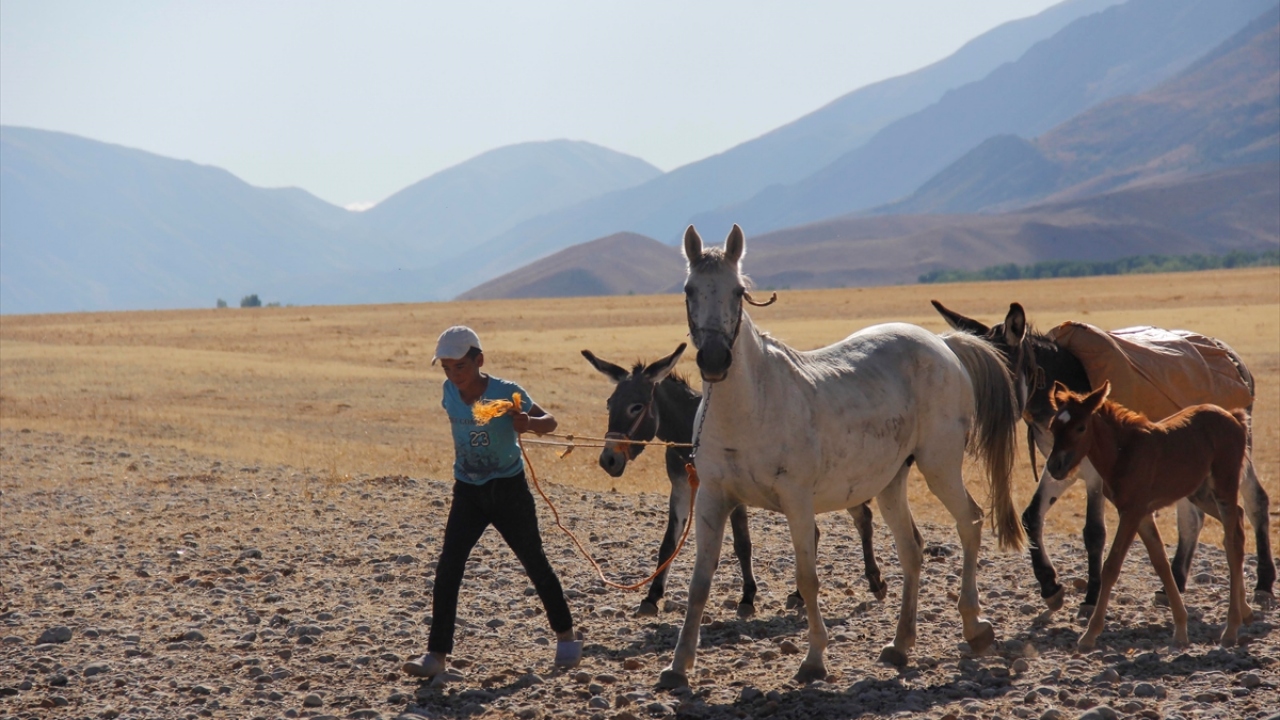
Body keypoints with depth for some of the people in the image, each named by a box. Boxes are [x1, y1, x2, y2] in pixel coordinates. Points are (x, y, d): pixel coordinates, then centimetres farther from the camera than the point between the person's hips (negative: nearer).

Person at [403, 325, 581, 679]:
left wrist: (528, 423, -31)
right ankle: (436, 654, -9)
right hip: (467, 492, 3)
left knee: (535, 564, 9)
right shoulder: (450, 393, -5)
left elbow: (549, 422, -10)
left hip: (508, 490, -3)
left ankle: (565, 636, 29)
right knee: (447, 569, -10)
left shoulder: (507, 394, -18)